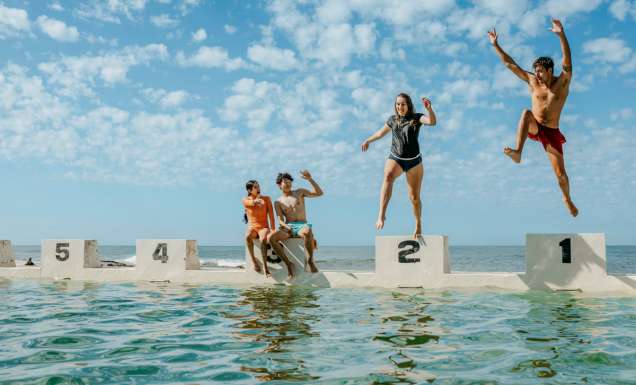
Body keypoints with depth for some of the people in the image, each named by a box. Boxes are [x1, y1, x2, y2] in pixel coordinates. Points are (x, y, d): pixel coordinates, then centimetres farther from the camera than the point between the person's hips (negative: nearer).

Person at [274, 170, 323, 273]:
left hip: (302, 226, -1)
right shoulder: (278, 202, 15)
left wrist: (310, 179, -6)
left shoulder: (300, 192, 15)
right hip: (288, 227, 1)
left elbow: (319, 193, 5)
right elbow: (280, 220, 3)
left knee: (307, 231, -42)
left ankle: (310, 260, -29)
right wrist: (286, 227, -20)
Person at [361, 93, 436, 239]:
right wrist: (368, 140, 42)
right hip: (395, 158, 1)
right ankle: (381, 214, -43)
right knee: (388, 177, -34)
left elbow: (432, 121, -20)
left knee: (414, 197, -1)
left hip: (413, 161, -1)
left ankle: (418, 225, 24)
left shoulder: (416, 118, 0)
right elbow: (381, 132, 28)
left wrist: (429, 108, -39)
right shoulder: (393, 119, 10)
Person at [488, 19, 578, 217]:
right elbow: (510, 64, 2)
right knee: (526, 113, -34)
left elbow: (567, 61, -24)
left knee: (561, 174, -1)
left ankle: (567, 199, 31)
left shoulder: (562, 82, -7)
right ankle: (517, 153, -49)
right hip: (534, 128, 1)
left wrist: (561, 34, -37)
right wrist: (495, 45, -2)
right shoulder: (533, 81, 1)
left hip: (551, 132, -1)